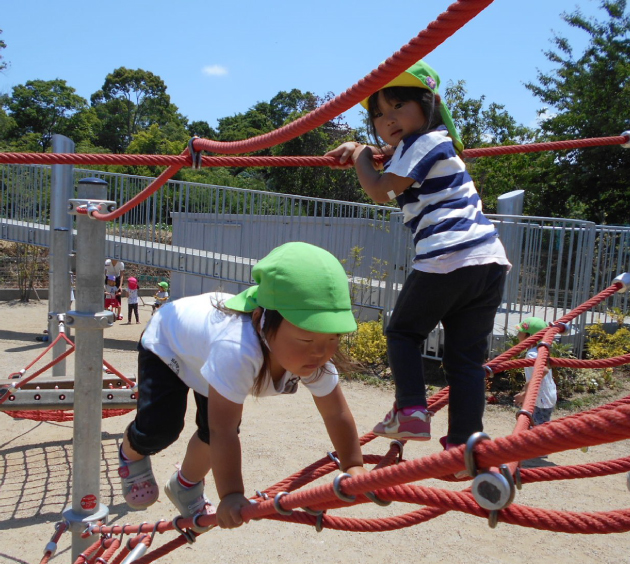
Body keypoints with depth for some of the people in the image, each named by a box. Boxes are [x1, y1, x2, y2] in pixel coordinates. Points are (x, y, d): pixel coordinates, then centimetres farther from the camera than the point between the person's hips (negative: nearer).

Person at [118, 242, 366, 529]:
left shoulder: (314, 356, -30)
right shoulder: (237, 349, -50)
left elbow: (337, 414, -17)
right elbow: (223, 431, -46)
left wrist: (354, 468, -16)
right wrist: (231, 495, -46)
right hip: (166, 341, -5)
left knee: (212, 433, -2)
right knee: (160, 429, -16)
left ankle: (185, 486, 31)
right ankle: (131, 455, 22)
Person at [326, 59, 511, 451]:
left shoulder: (423, 143, -3)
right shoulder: (436, 142, 25)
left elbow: (380, 191, -3)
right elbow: (396, 151, 45)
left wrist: (362, 158, 13)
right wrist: (360, 151, 34)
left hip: (447, 260, -9)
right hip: (490, 259, 9)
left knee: (404, 332, 12)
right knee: (467, 356, 9)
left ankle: (411, 411, 4)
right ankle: (463, 443, 12)